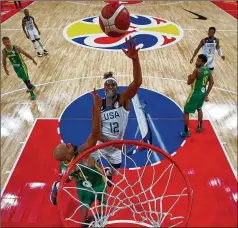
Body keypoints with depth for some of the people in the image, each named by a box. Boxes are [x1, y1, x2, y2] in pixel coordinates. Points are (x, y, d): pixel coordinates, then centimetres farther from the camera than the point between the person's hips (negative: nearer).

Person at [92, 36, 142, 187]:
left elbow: (137, 83, -39)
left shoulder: (123, 99, -18)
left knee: (115, 171, 24)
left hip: (116, 145, 1)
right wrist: (111, 141, -27)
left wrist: (135, 59, -55)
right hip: (99, 143, 0)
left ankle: (108, 174, 63)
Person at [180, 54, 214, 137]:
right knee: (199, 109, 31)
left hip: (195, 94, -8)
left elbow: (188, 82, -18)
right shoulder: (208, 70, 3)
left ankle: (186, 131, 10)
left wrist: (189, 77, 5)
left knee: (186, 112, 5)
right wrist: (206, 95, 11)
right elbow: (211, 83, 7)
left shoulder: (197, 70, -22)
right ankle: (200, 126, 43)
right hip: (203, 93, 8)